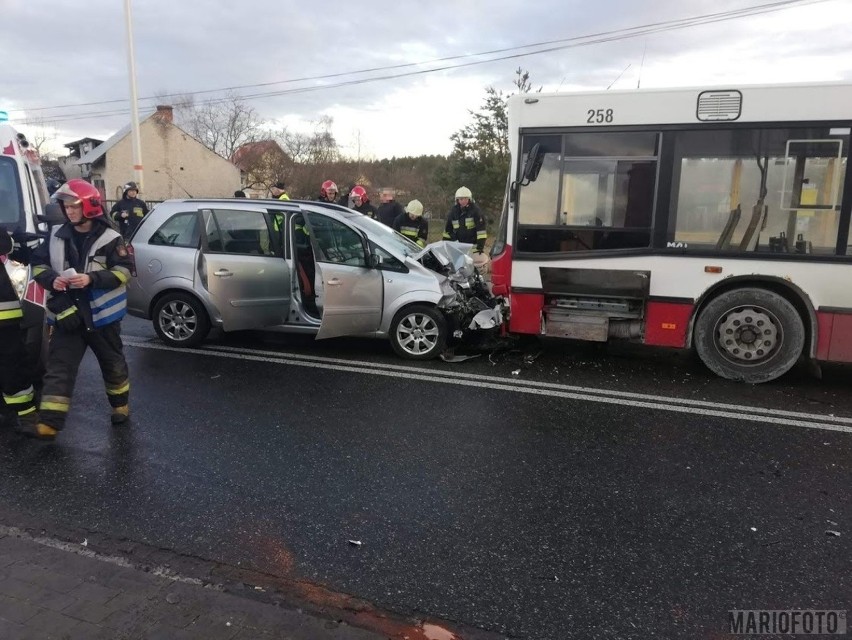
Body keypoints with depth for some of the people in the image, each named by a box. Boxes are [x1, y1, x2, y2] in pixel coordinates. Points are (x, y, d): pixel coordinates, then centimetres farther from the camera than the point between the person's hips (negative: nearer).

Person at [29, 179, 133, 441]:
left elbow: (124, 270, -12)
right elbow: (38, 264, 9)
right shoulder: (56, 236, 4)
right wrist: (51, 279, -12)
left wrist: (91, 279, -24)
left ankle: (120, 404, 34)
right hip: (66, 313, 3)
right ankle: (50, 422, -1)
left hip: (101, 313, -3)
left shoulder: (109, 238, -8)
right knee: (59, 367, -1)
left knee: (112, 362, 14)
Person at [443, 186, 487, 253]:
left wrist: (480, 246, -22)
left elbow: (481, 228, -15)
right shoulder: (453, 211, 4)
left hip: (473, 244, -4)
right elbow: (448, 229, 15)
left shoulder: (475, 209, -10)